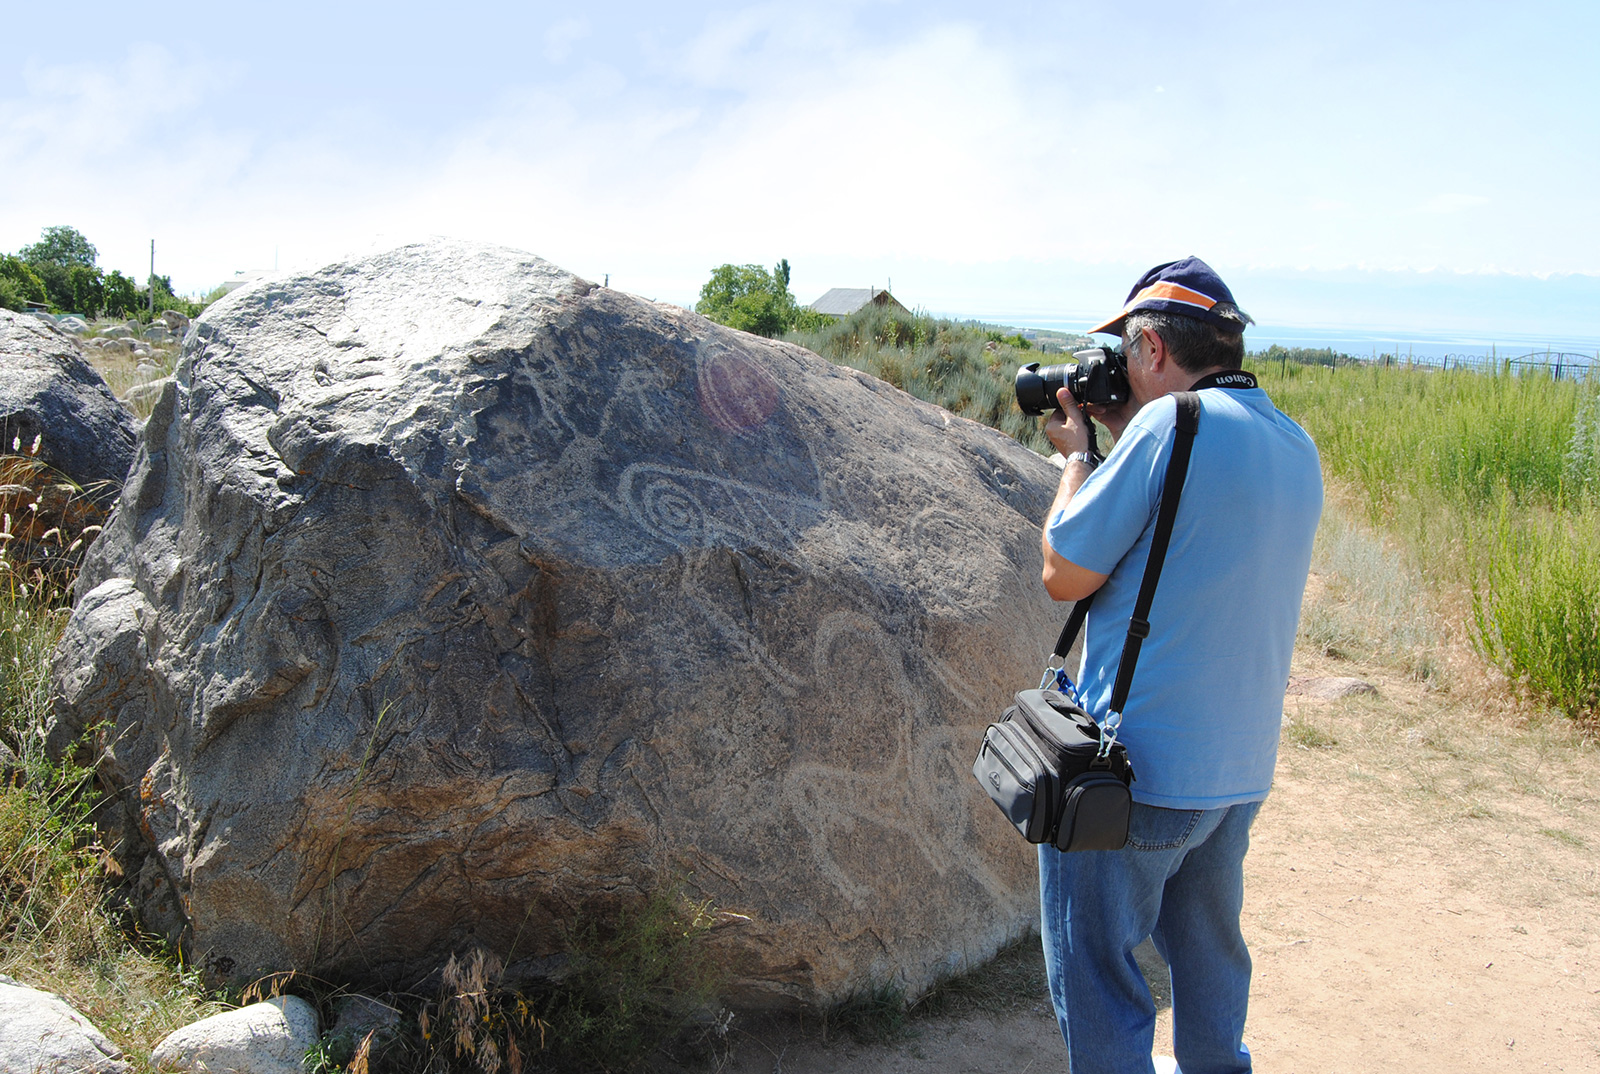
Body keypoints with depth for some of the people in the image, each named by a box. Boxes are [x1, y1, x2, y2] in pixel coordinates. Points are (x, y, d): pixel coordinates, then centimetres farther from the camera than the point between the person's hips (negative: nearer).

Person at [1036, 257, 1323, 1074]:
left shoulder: (1170, 422, -18)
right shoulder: (1297, 448, 7)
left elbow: (1065, 574, -13)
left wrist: (1077, 455, 0)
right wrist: (1117, 439, 14)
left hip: (1135, 766, -8)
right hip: (1239, 766, 8)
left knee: (1095, 974, 7)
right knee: (1207, 952, 25)